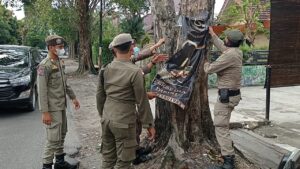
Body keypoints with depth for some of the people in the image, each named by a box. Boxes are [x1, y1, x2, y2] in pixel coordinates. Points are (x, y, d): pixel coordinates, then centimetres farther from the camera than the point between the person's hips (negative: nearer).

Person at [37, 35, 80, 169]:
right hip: (52, 108, -9)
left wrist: (73, 97, 18)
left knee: (62, 135, 17)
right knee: (53, 139, -4)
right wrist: (45, 112, -21)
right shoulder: (44, 65, -17)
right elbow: (42, 90, -20)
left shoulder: (58, 62, 9)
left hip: (61, 106, 9)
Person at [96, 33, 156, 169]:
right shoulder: (135, 71, -16)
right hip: (124, 122, -6)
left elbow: (100, 95, 10)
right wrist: (149, 124, -2)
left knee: (108, 157, 18)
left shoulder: (106, 69, 1)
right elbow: (141, 101, -12)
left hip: (106, 119, 6)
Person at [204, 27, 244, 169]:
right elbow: (222, 47, 25)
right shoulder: (236, 51, 4)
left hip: (227, 95, -10)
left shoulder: (230, 55, -25)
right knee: (222, 123, 28)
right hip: (232, 93, 10)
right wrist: (212, 34, 32)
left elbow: (210, 69, -19)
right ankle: (227, 148, 46)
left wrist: (206, 64, 5)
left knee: (221, 126, -9)